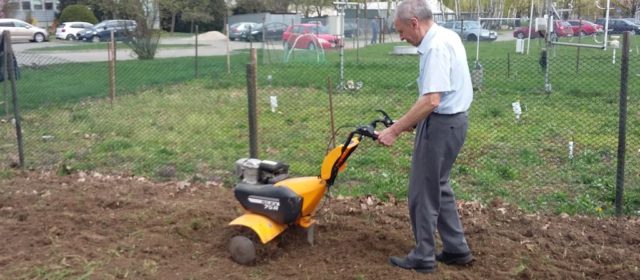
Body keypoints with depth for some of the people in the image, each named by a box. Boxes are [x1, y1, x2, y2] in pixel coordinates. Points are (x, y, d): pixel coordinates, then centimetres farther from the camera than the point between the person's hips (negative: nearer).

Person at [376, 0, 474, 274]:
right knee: (438, 186, 20)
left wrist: (395, 130, -25)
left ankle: (423, 257, 15)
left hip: (441, 124, -10)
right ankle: (456, 248, 27)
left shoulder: (436, 47, -22)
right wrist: (413, 120, 19)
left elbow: (431, 101, -29)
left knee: (423, 192, 2)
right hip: (452, 119, 10)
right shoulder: (446, 36, 11)